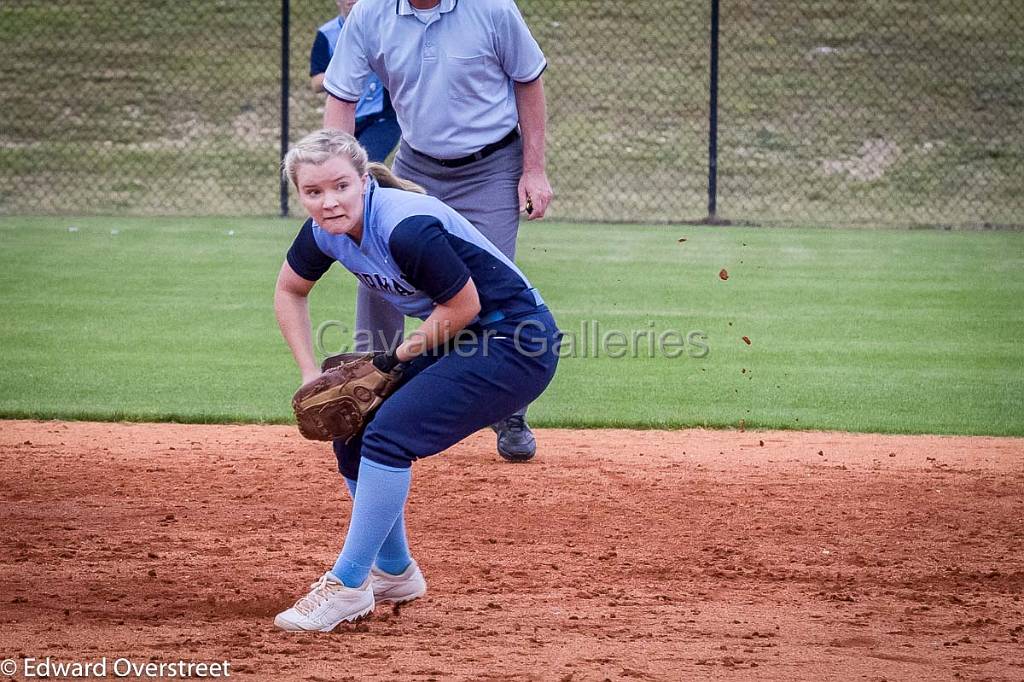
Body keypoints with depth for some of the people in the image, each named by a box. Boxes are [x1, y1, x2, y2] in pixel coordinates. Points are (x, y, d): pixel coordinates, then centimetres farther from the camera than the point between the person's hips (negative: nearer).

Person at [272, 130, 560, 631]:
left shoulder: (406, 228, -29)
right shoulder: (325, 232, -4)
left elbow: (464, 307, -20)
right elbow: (289, 291, 15)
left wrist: (400, 356, -11)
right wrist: (311, 375, 8)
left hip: (516, 343, -9)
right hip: (461, 342, 9)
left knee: (388, 435, -20)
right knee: (351, 435, 5)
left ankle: (348, 585, -10)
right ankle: (394, 573, 24)